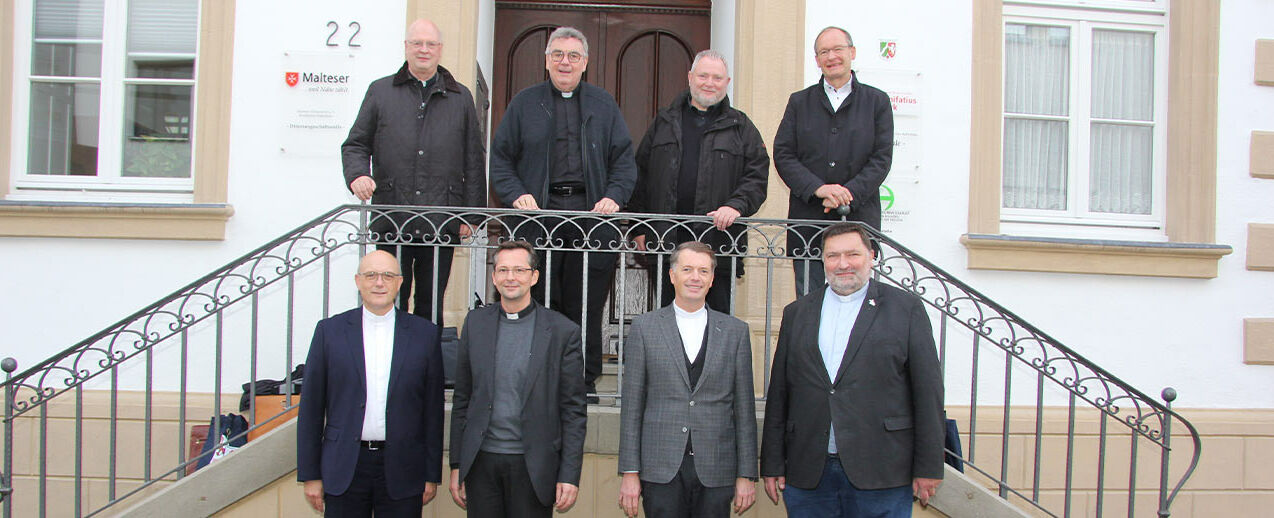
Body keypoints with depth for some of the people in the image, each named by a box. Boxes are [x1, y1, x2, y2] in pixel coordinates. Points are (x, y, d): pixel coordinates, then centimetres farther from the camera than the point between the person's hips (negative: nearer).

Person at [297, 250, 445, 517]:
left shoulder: (425, 333, 3)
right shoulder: (330, 330, 4)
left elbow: (433, 407, 4)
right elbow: (312, 407, 4)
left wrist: (432, 475, 3)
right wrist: (310, 474, 2)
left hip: (402, 471, 0)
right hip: (344, 471, 0)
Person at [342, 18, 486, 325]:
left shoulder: (461, 98, 13)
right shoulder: (380, 91, 12)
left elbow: (474, 161, 10)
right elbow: (355, 144, 12)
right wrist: (357, 174, -10)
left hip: (441, 222, 0)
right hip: (392, 220, 0)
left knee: (432, 304, 5)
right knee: (390, 302, 3)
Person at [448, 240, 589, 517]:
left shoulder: (563, 331, -3)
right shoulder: (476, 323, 6)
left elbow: (573, 410, -2)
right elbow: (462, 399, 8)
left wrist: (570, 475, -7)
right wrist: (457, 465, 6)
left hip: (532, 466, -2)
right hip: (481, 462, 2)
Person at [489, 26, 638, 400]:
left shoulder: (604, 105, 17)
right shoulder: (525, 103, 14)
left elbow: (624, 159, 13)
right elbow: (500, 157, 11)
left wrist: (614, 196, -4)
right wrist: (516, 194, -5)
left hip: (592, 215, 1)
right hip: (539, 215, 0)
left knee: (587, 306, -2)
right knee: (538, 305, -3)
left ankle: (585, 381, 7)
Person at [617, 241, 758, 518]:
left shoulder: (735, 330, 8)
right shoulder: (645, 327, 5)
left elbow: (744, 406, 7)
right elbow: (632, 404, 3)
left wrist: (746, 474, 3)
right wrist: (630, 472, -1)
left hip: (716, 471, 1)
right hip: (661, 471, -1)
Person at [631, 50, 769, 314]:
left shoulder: (740, 126, 11)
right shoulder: (665, 121, 14)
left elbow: (757, 175, 3)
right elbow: (641, 174, 13)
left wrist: (737, 205, -16)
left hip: (719, 238, -1)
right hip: (666, 239, 1)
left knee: (717, 312, 2)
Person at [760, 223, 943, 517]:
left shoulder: (906, 309, 3)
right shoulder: (796, 313, 12)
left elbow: (927, 392, 0)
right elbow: (778, 393, 11)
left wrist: (928, 468, -4)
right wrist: (772, 464, 7)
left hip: (880, 476, -2)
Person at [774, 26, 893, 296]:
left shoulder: (877, 102, 9)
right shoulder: (799, 102, 12)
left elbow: (881, 159, 1)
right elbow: (783, 154, 3)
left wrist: (848, 193, -14)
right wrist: (818, 188, -13)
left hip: (858, 220, -1)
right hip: (807, 221, 1)